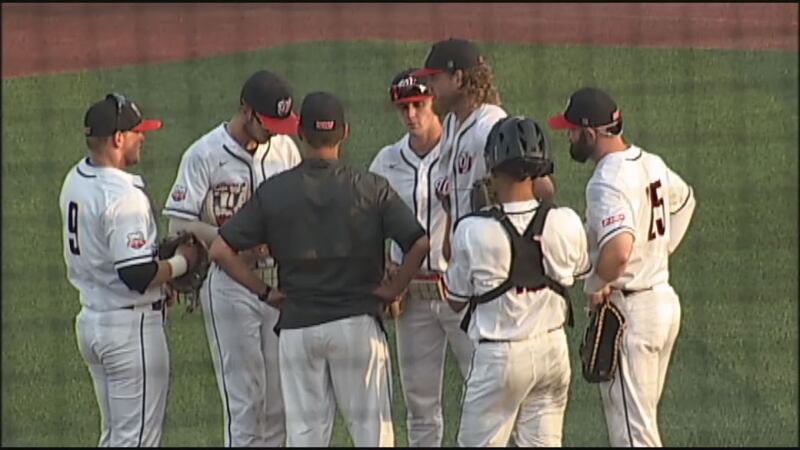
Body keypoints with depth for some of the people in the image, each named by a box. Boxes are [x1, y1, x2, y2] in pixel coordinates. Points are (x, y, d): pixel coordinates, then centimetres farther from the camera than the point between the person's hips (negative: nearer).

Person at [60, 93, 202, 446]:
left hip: (90, 320, 10)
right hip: (131, 325, -10)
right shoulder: (123, 195, -22)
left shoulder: (75, 180, 7)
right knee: (138, 438, -4)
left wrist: (158, 284, 13)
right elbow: (138, 275, -26)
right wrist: (181, 262, -9)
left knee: (115, 434, 17)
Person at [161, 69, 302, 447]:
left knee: (281, 399, 9)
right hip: (228, 284, -5)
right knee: (243, 396, -6)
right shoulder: (205, 155, -10)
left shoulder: (285, 148, 7)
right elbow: (180, 225, -12)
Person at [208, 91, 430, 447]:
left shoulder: (273, 191, 0)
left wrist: (264, 292, 6)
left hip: (297, 324, 1)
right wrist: (394, 287, 1)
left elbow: (220, 250, -2)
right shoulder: (371, 187, -3)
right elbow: (420, 244, -13)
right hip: (357, 322, -1)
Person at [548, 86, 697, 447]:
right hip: (665, 300, 9)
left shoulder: (607, 182, -21)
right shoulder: (652, 164, 8)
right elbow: (684, 200, 30)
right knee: (640, 418, 19)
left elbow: (619, 248, -37)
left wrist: (595, 286, -19)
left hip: (630, 309, -9)